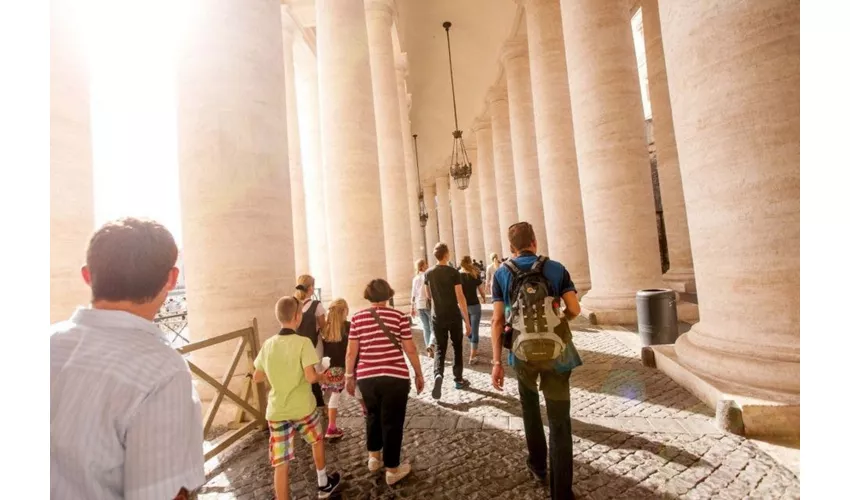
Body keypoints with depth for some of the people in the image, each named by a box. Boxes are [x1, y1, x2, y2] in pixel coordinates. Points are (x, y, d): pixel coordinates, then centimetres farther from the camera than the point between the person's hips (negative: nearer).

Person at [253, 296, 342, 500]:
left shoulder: (268, 344, -1)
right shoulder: (303, 342, -16)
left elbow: (257, 378, 9)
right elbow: (310, 376, -23)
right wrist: (321, 377, -2)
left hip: (276, 412, 3)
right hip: (303, 408, -2)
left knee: (281, 464, 8)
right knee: (317, 441, 25)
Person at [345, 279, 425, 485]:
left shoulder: (357, 318, -1)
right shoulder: (399, 316, -6)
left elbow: (351, 352, 1)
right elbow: (410, 349, -4)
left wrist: (349, 377, 14)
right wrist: (419, 374, 8)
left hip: (366, 377, 3)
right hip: (395, 377, -3)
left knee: (373, 416, 27)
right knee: (392, 422, 13)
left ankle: (373, 457, 42)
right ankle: (392, 470, 26)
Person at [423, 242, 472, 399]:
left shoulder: (428, 273, 0)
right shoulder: (453, 272, -12)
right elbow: (460, 297, -15)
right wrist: (467, 320, -11)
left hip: (437, 317, 3)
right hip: (454, 316, -2)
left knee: (440, 349, 9)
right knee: (457, 347, 15)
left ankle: (438, 375, -15)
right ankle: (458, 379, 23)